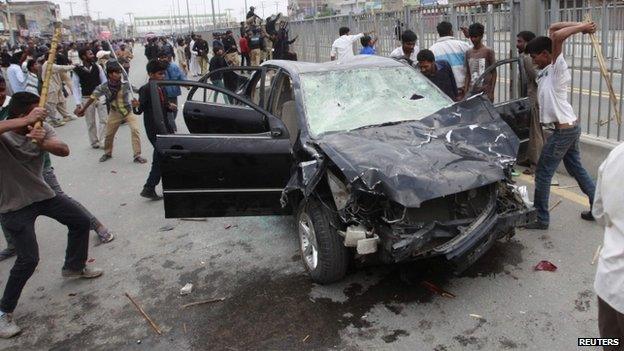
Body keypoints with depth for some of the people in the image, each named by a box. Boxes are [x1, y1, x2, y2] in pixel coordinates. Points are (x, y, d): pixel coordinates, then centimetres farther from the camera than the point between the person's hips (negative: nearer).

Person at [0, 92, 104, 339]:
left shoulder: (42, 129, -9)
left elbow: (64, 150, -25)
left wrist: (43, 143, -45)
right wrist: (25, 122, -51)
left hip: (42, 194, 6)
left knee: (81, 222, 15)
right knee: (28, 259, -12)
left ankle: (74, 267, 40)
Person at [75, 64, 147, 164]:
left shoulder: (125, 84, -20)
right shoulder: (103, 87, -16)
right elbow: (93, 97, -7)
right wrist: (83, 109, 0)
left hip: (129, 111, -2)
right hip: (115, 112, 2)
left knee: (135, 129, -20)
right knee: (109, 134, 10)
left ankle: (137, 156, -10)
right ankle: (107, 153, 38)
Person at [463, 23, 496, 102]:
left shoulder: (488, 52, -2)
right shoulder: (468, 53, 11)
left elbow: (494, 73, -1)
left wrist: (492, 92, -8)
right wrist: (465, 92, 7)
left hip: (485, 92, -4)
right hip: (472, 91, 4)